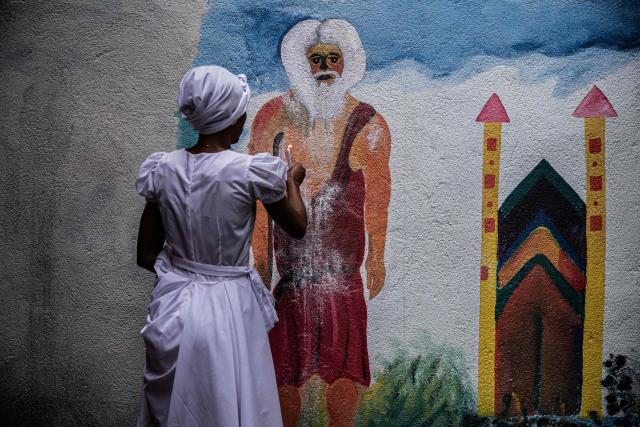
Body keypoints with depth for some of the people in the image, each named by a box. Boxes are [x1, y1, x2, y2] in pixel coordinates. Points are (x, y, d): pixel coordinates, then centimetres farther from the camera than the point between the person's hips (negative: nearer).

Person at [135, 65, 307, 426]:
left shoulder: (162, 169, -4)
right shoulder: (250, 171, -16)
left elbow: (147, 256, 2)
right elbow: (298, 227, 1)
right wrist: (293, 181, 17)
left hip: (175, 308, 5)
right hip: (229, 309, -4)